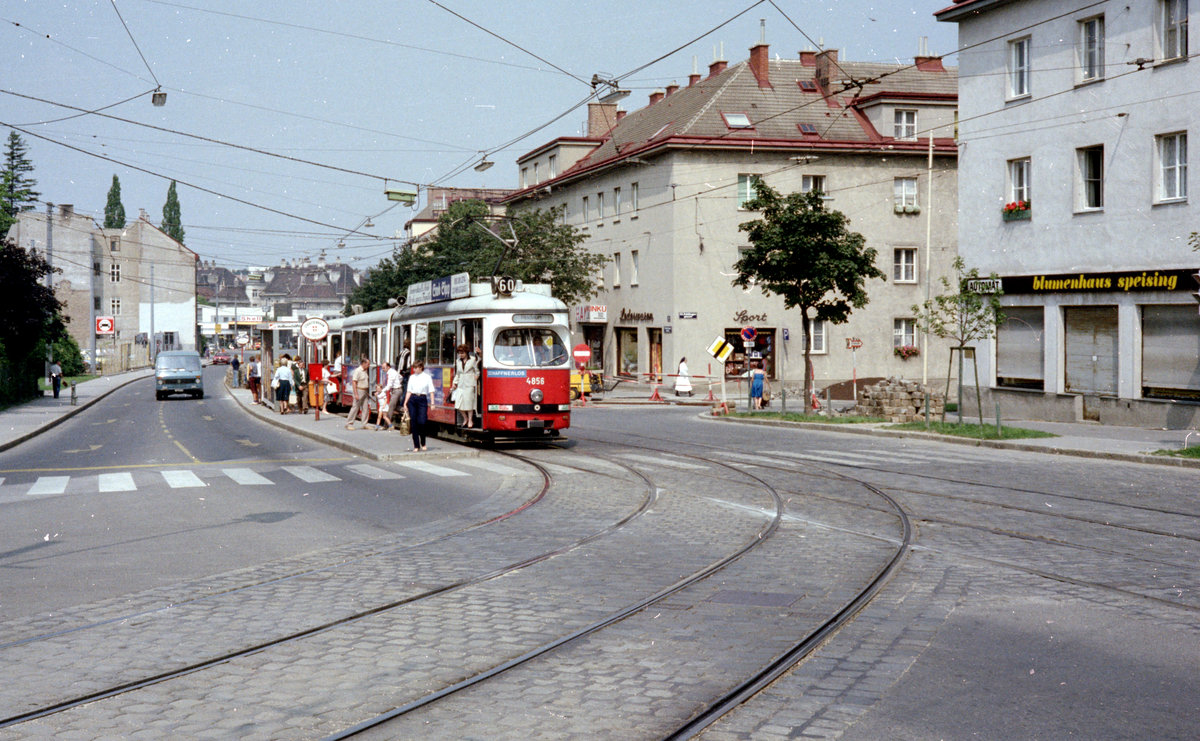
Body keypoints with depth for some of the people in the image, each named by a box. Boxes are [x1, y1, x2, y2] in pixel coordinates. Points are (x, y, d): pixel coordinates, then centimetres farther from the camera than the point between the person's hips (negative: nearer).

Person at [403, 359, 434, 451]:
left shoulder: (427, 377, 3)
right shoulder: (412, 377, 11)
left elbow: (431, 391, 1)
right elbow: (409, 391, 11)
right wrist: (405, 402, 4)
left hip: (422, 400, -3)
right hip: (412, 400, 3)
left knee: (421, 422, -11)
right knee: (413, 422, -1)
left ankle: (423, 443, 10)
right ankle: (416, 446, 6)